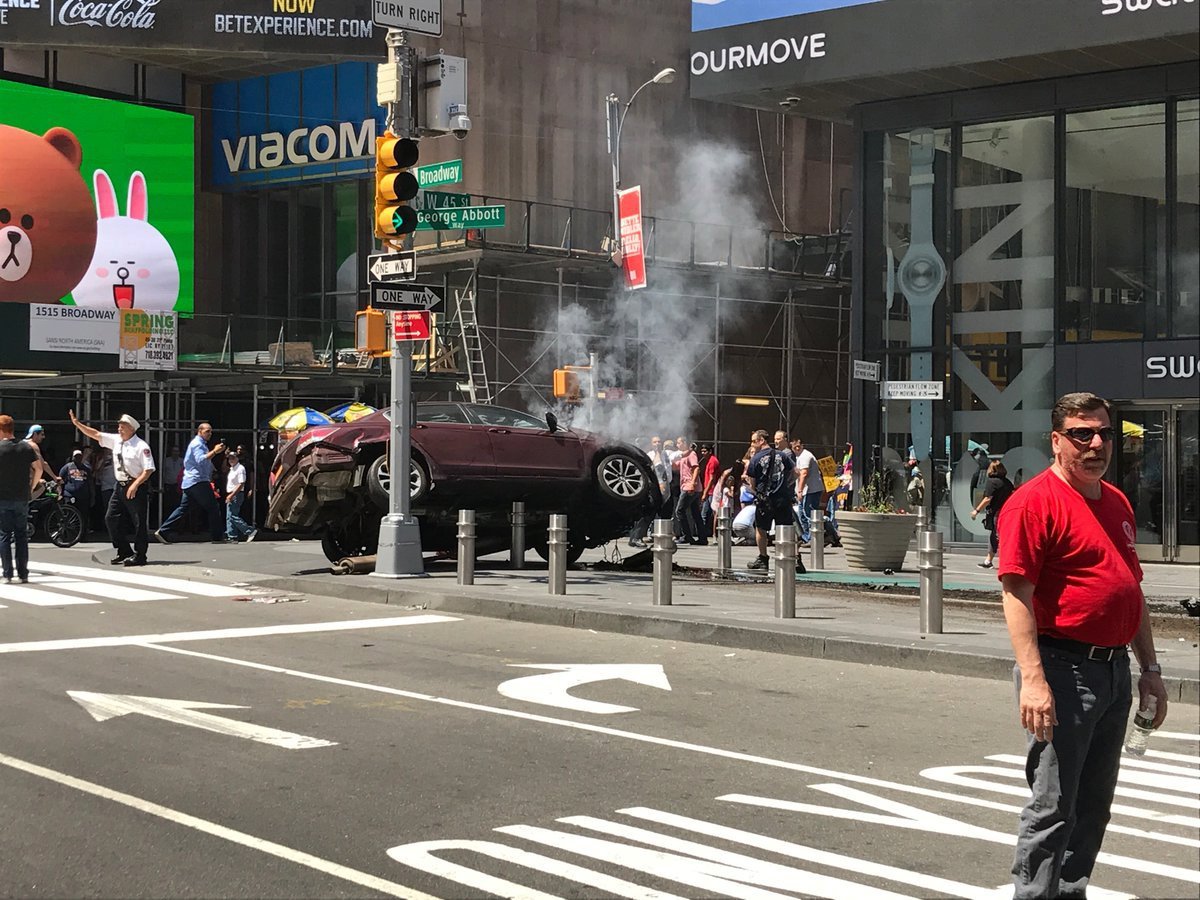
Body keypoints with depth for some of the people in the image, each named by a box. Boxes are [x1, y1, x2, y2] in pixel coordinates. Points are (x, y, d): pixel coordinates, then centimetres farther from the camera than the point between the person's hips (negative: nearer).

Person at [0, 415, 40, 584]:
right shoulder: (26, 447, 3)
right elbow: (38, 469, 1)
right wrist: (31, 487, 10)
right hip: (22, 497, 3)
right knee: (21, 535, 10)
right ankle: (23, 574, 8)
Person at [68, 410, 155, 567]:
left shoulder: (141, 446, -13)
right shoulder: (116, 440, 8)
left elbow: (149, 469, -16)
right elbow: (95, 434, 13)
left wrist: (135, 485, -22)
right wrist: (77, 423, 7)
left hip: (136, 488, -8)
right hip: (120, 486, 8)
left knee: (139, 522, -3)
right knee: (111, 518, 7)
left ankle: (139, 555, 6)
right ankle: (124, 552, 16)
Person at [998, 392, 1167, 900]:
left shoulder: (1117, 503, 15)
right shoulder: (1035, 501, -11)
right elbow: (1017, 594, -18)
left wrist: (1149, 668, 18)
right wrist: (1033, 680, -25)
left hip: (1115, 670, 8)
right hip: (1063, 669, -8)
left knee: (1093, 808, 15)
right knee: (1053, 808, -5)